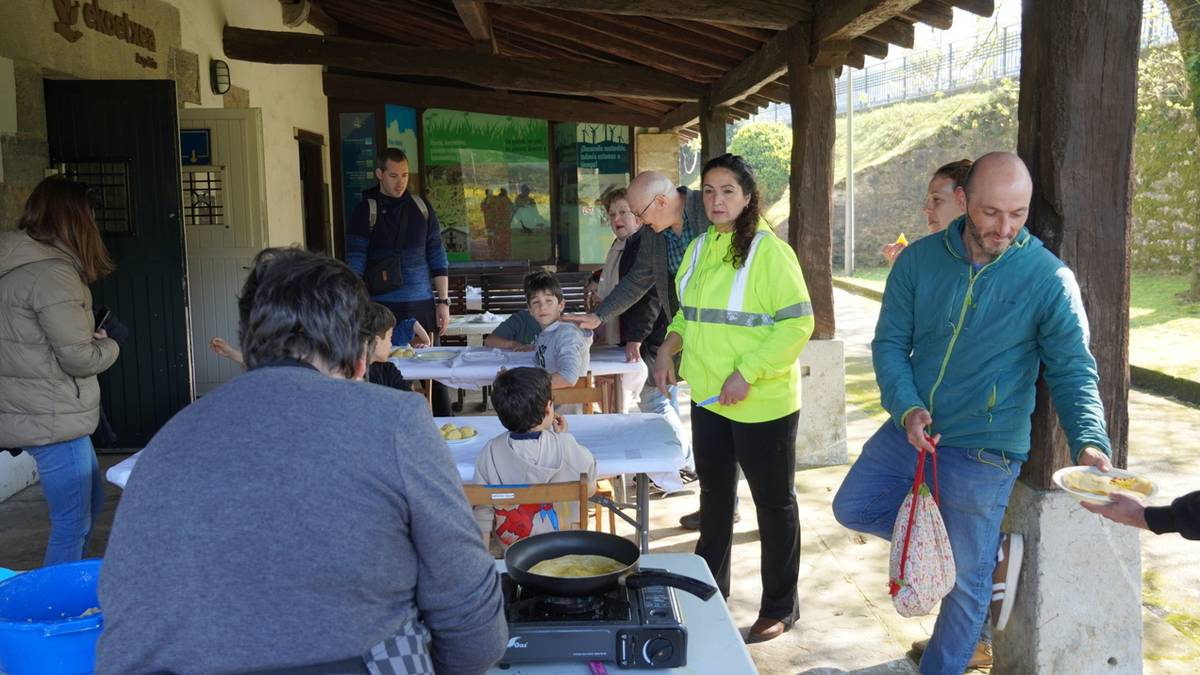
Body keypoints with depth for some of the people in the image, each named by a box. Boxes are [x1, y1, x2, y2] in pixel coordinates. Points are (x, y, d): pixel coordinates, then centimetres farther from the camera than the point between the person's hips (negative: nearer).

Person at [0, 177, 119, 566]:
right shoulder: (51, 272, -20)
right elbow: (79, 357, -20)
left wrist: (88, 335, 3)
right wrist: (109, 346, 0)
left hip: (32, 414, 10)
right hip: (52, 420, -10)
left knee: (91, 500, 23)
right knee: (72, 524, 2)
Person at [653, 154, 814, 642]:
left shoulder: (768, 251, -15)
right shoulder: (699, 249, 8)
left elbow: (797, 323, -19)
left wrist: (747, 374, -23)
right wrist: (669, 348, 2)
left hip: (762, 403, -7)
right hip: (708, 399, 7)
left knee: (773, 503, 8)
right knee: (714, 493, 20)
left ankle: (780, 608, 25)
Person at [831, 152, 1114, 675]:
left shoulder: (1049, 279, -13)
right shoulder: (919, 260, -5)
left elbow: (1073, 371, -13)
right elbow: (890, 342, -2)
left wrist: (1090, 443, -31)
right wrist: (907, 408, -19)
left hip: (982, 452, -4)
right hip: (911, 428, 4)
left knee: (966, 580, 5)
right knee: (852, 508, 13)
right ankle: (987, 552, 21)